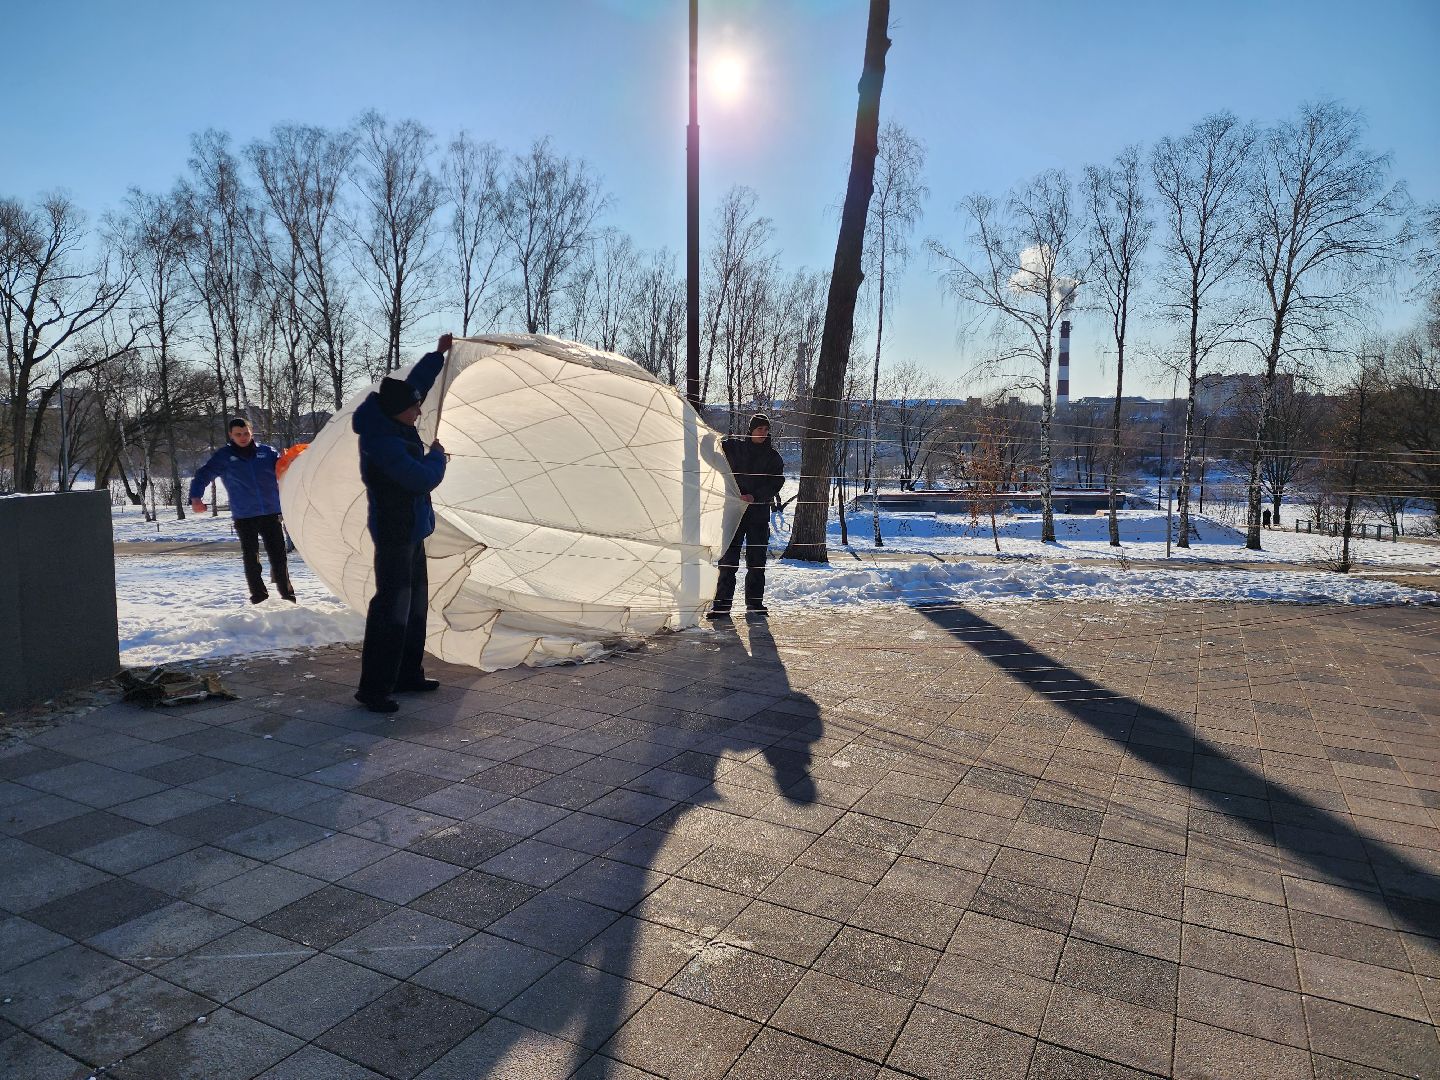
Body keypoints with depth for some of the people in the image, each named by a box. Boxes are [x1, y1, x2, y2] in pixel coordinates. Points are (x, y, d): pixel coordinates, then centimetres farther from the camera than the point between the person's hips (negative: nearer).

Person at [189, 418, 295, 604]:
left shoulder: (267, 452, 7)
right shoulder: (223, 456, 5)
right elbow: (203, 475, 1)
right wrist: (196, 498, -15)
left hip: (271, 514, 0)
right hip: (243, 517, 0)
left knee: (278, 556, 2)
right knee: (251, 559, 3)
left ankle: (287, 595, 11)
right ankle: (259, 597, 13)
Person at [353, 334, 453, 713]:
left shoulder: (393, 425, 3)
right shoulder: (383, 443, -26)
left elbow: (415, 383, 20)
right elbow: (423, 479, -26)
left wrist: (438, 355, 23)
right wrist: (437, 456, -6)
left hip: (410, 532, 11)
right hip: (394, 534, -11)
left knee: (415, 603, 16)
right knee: (392, 608, -9)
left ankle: (407, 674, 26)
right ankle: (373, 688, -4)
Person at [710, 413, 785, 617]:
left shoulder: (773, 456, 6)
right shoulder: (734, 446, 5)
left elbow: (777, 482, -3)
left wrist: (755, 497, -17)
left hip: (760, 511, 1)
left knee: (757, 559, 6)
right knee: (729, 557, -4)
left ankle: (755, 601, 18)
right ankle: (722, 603, 1)